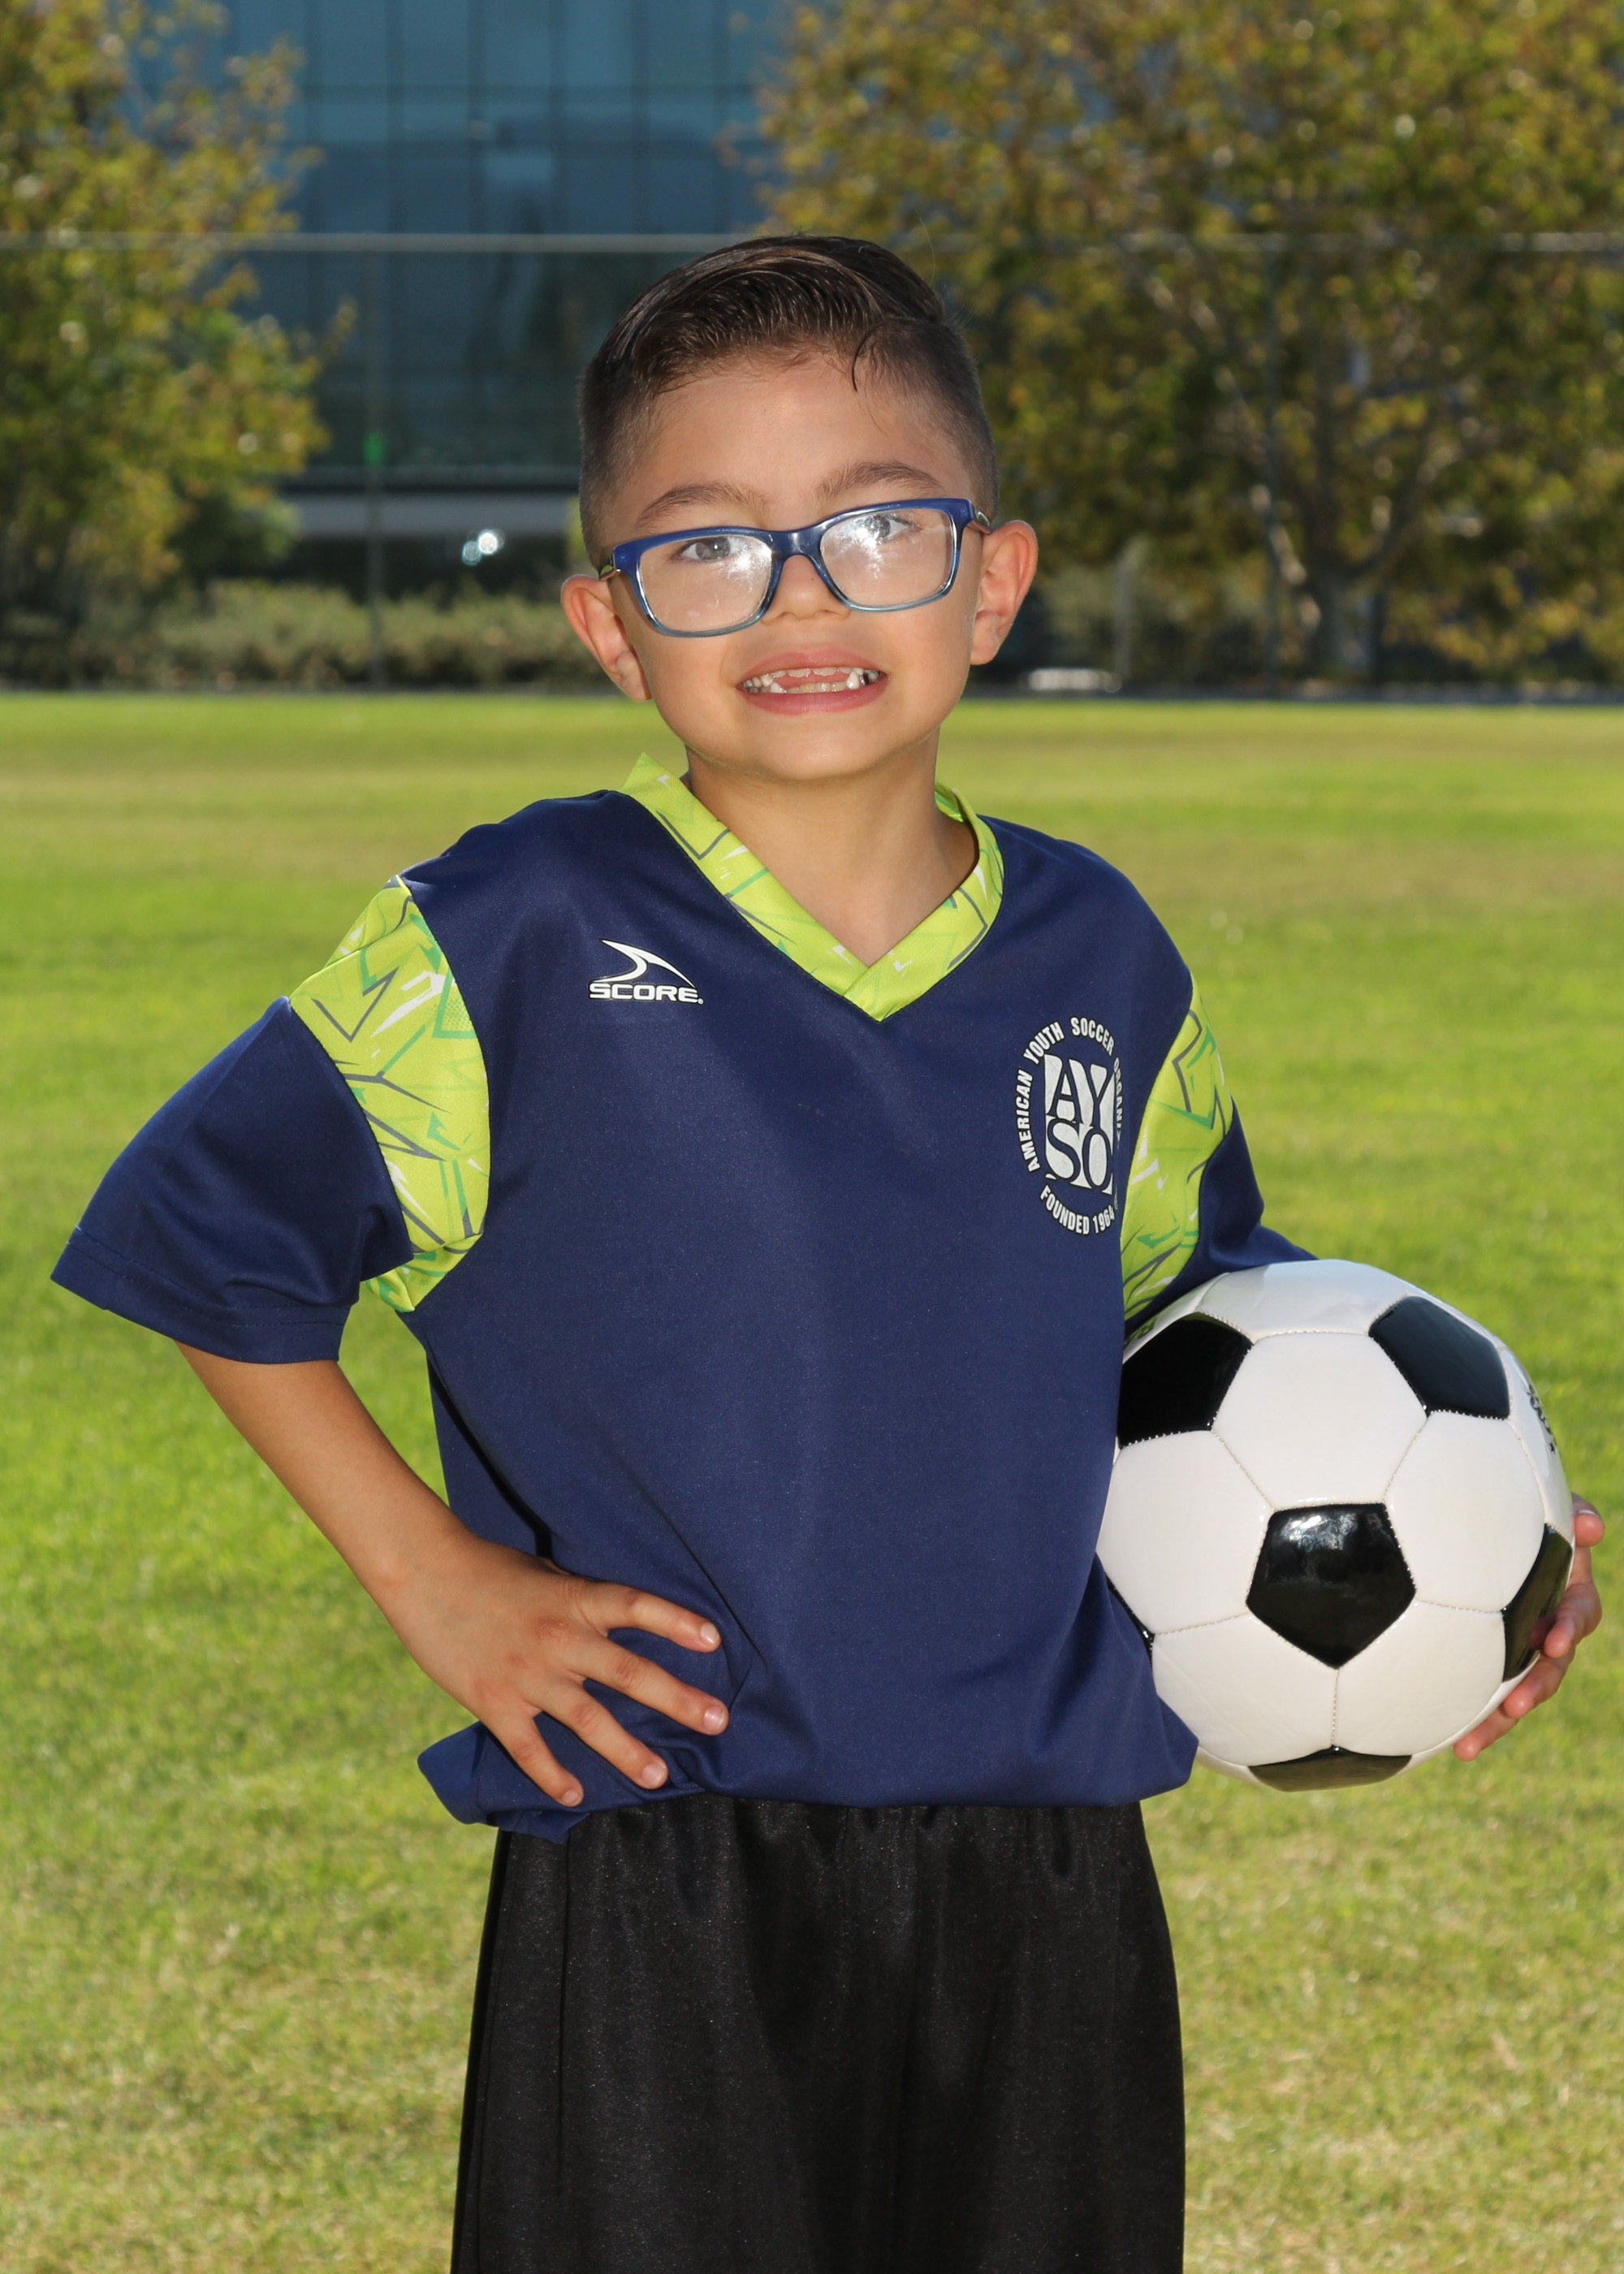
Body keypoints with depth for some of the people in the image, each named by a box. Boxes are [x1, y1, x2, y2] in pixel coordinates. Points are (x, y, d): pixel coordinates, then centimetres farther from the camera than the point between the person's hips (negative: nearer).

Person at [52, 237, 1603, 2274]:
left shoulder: (1102, 965, 5)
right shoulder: (518, 951, -7)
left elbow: (1206, 1309, 21)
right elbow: (203, 1231, 2)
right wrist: (427, 1575, -1)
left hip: (1047, 1898, 4)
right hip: (658, 1905, -3)